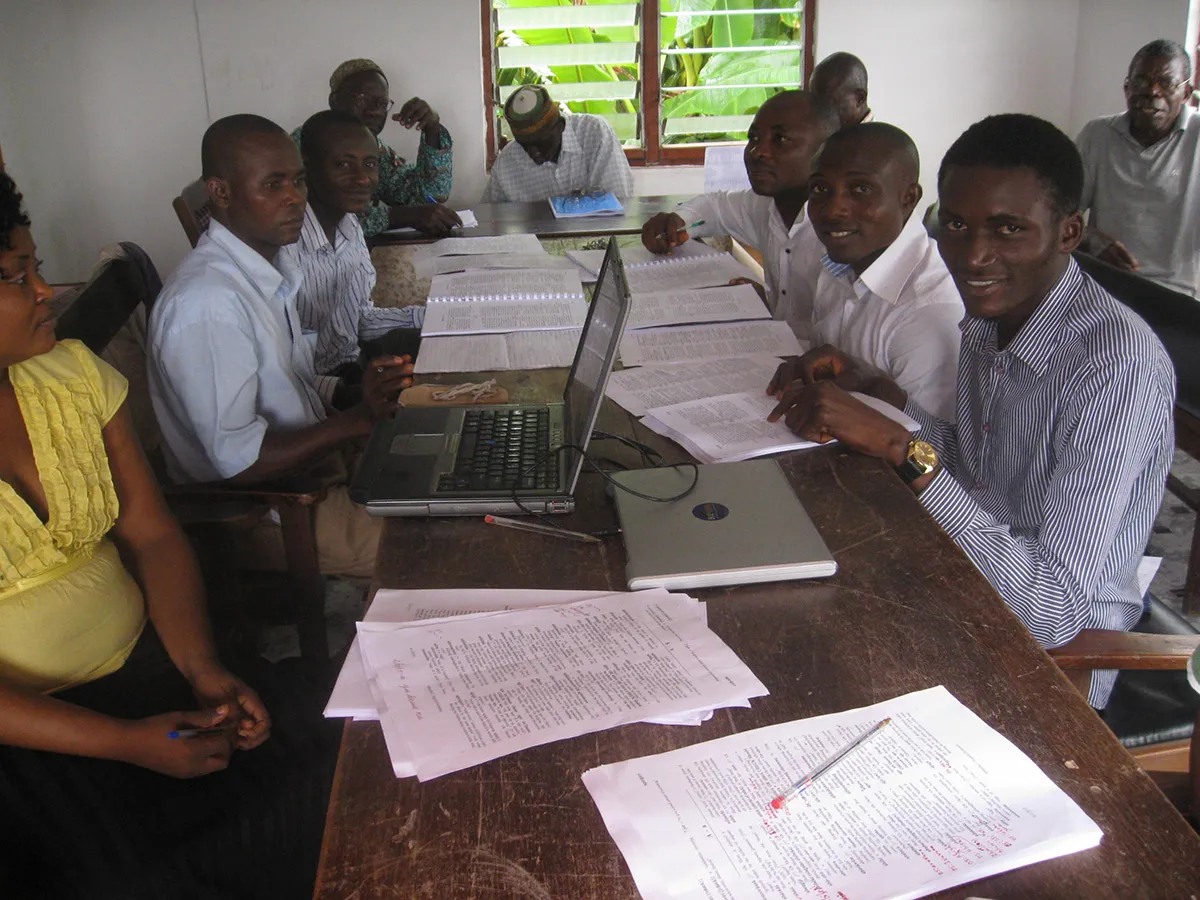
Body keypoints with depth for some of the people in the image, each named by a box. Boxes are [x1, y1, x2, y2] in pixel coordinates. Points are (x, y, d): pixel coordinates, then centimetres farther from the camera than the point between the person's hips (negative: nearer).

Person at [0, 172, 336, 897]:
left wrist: (202, 667, -11)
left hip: (148, 667, 4)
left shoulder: (75, 374, 4)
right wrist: (124, 742, -21)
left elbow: (152, 535, 5)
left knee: (332, 780, -13)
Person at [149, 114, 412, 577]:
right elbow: (236, 460, -25)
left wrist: (357, 390, -4)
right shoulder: (206, 302, -26)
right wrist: (358, 420, -24)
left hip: (311, 466, 9)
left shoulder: (272, 265, 4)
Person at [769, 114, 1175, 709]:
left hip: (1059, 659, -7)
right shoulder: (988, 314, -1)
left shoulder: (1119, 364, -26)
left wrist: (902, 449, -33)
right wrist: (881, 399, -4)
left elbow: (1054, 610, -29)